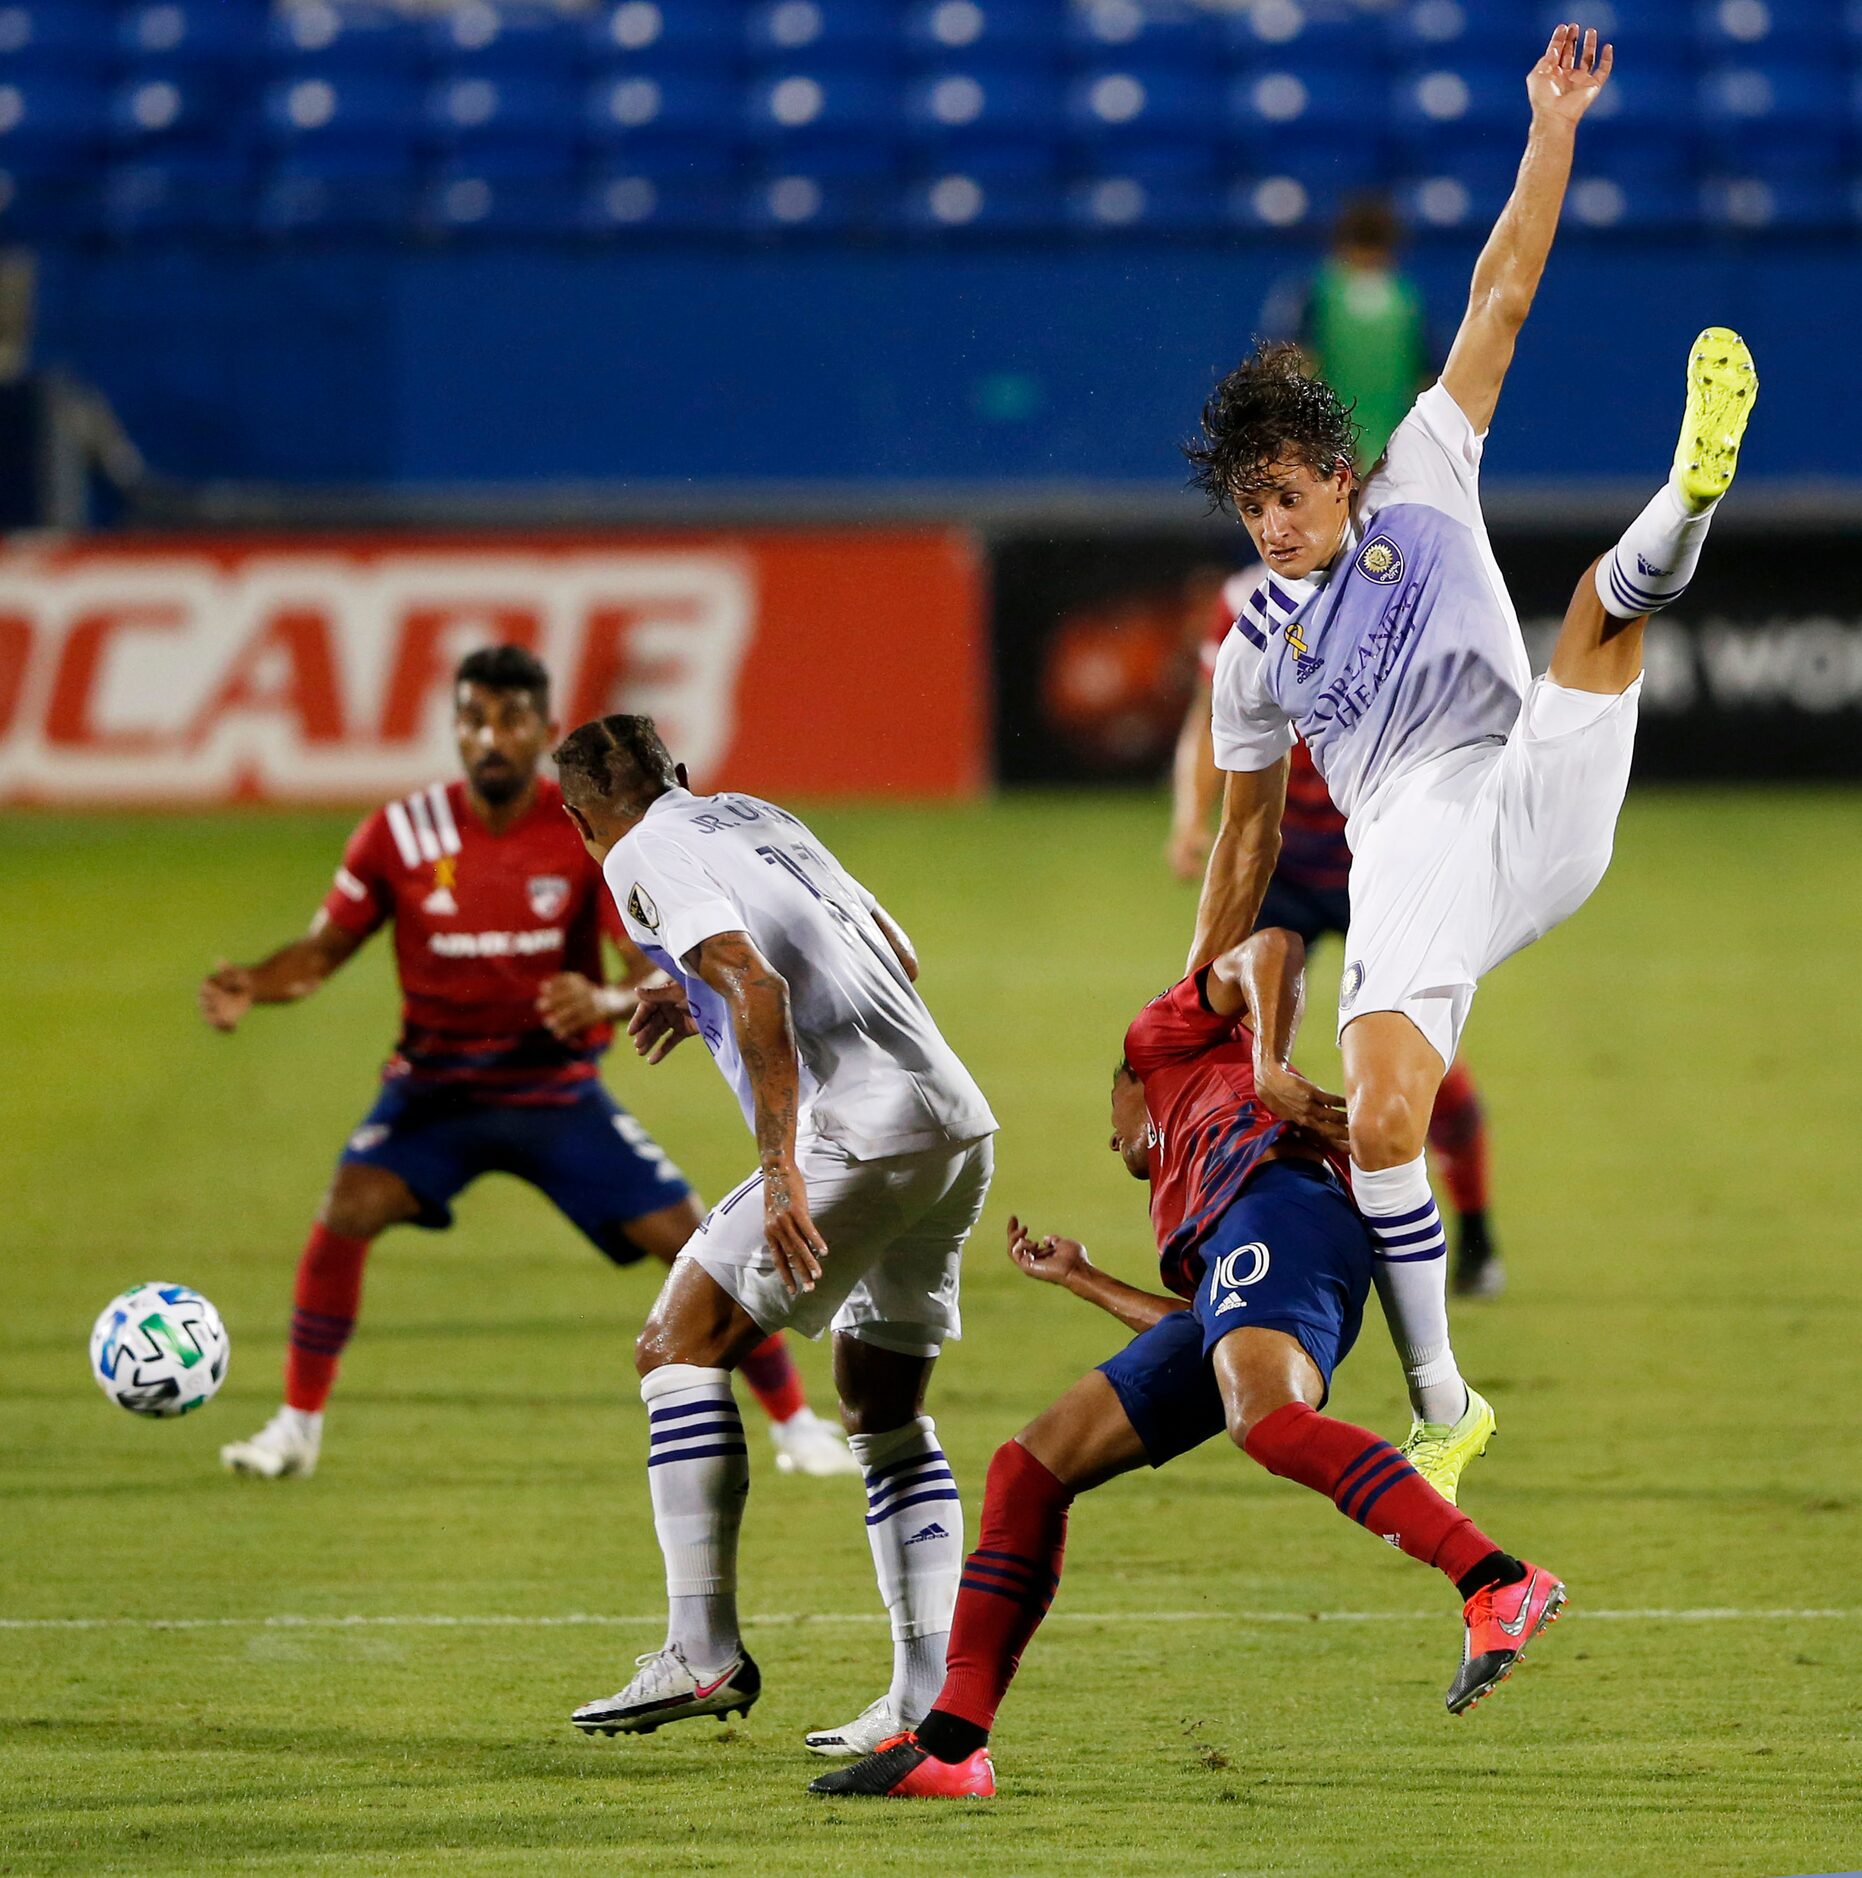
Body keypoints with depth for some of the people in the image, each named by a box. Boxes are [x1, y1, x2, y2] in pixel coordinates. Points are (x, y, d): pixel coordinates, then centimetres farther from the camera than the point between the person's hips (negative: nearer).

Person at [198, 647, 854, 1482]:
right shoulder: (403, 833, -11)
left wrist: (608, 1001, -39)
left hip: (560, 1090, 0)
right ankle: (296, 1427, -11)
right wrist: (251, 987, -22)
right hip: (436, 1084, 0)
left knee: (687, 1239, -9)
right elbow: (323, 950, -1)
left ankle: (796, 1421, 10)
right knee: (349, 1209, -25)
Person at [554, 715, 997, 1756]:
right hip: (962, 1123, 8)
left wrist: (782, 1171, -21)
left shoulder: (645, 856, 0)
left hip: (863, 1129, -8)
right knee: (887, 1410, 15)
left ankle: (704, 1648, -9)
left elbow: (757, 989, -16)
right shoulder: (760, 816, 24)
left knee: (682, 1346, -2)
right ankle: (928, 1693, 8)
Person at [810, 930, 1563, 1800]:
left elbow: (1272, 948, 13)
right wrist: (1082, 1279, 50)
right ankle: (950, 1744, -2)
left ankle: (1500, 1586, -48)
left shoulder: (1169, 1031, 30)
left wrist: (1269, 1068, -4)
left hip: (1277, 1198, -8)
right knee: (1030, 1467, 5)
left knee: (1266, 1418, -37)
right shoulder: (1176, 1188, 44)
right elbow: (1203, 1329, 35)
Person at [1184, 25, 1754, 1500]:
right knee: (1380, 1123, -21)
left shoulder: (1422, 488, 17)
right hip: (1406, 866, 1)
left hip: (1532, 814, -1)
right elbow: (1248, 838, 32)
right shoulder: (1255, 649, 22)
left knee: (1611, 597, -23)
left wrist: (1552, 131, 5)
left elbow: (1498, 304, 12)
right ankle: (1443, 1405, -10)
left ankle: (1688, 499, -60)